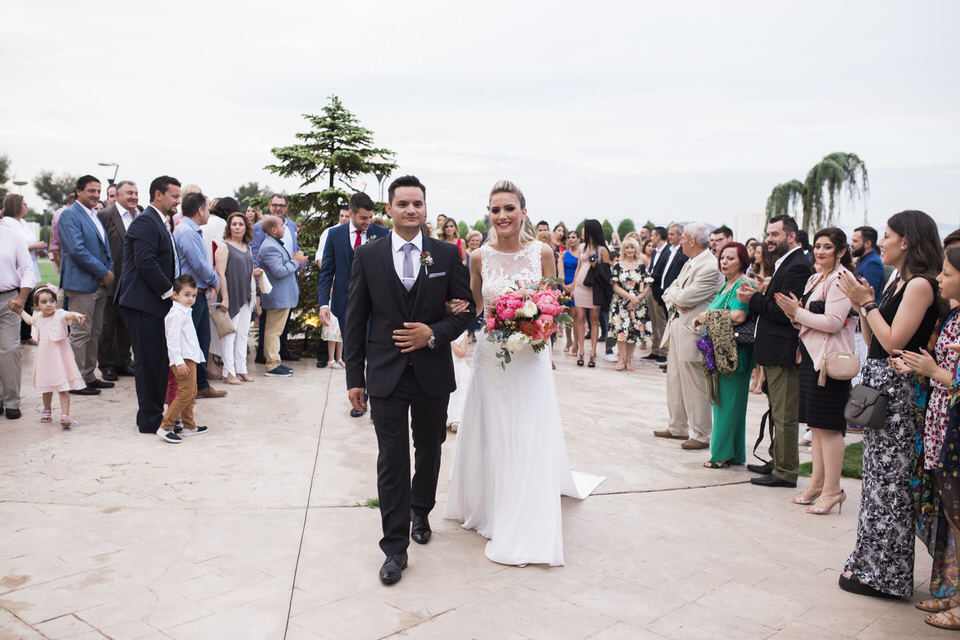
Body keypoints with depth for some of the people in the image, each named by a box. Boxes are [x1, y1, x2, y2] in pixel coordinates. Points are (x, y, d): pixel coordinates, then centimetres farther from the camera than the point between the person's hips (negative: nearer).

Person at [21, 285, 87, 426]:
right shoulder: (38, 317, 7)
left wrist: (76, 315, -57)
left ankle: (65, 415, -12)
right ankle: (47, 411, 39)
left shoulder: (59, 315, -12)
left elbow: (68, 315, -36)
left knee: (63, 388, -10)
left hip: (59, 356, -6)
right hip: (44, 358, 6)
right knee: (46, 387, 20)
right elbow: (29, 320, 33)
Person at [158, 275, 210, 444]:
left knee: (191, 392, 14)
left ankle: (189, 425, 23)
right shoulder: (176, 314, -14)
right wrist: (179, 361, -24)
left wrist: (197, 354, 26)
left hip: (190, 358, 10)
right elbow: (173, 340, -20)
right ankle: (165, 427, -12)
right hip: (183, 360, -10)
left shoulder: (186, 312, 17)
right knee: (185, 393, -14)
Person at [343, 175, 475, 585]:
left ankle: (421, 512, 43)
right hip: (385, 374, -1)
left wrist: (435, 334, -16)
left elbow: (467, 308, 2)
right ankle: (395, 547, 9)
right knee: (392, 461, 0)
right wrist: (354, 377, -2)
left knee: (429, 453, 17)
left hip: (433, 373, 2)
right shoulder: (367, 255, -1)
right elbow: (355, 320, 0)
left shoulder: (447, 254, 0)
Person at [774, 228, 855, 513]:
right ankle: (817, 484, 22)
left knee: (828, 425, -4)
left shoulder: (841, 280, -12)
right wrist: (795, 313, 0)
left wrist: (798, 313, -14)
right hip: (811, 357, 9)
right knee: (816, 425, 13)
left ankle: (832, 490, 4)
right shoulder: (816, 278, 17)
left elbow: (833, 322, -21)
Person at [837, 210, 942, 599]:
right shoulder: (896, 282, 14)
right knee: (878, 478, 15)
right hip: (878, 389, 9)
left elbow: (893, 342, -20)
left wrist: (866, 302, -13)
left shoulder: (920, 284, -14)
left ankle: (883, 573, 12)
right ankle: (872, 563, 26)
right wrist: (861, 305, 2)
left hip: (896, 391, -9)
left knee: (888, 483, 0)